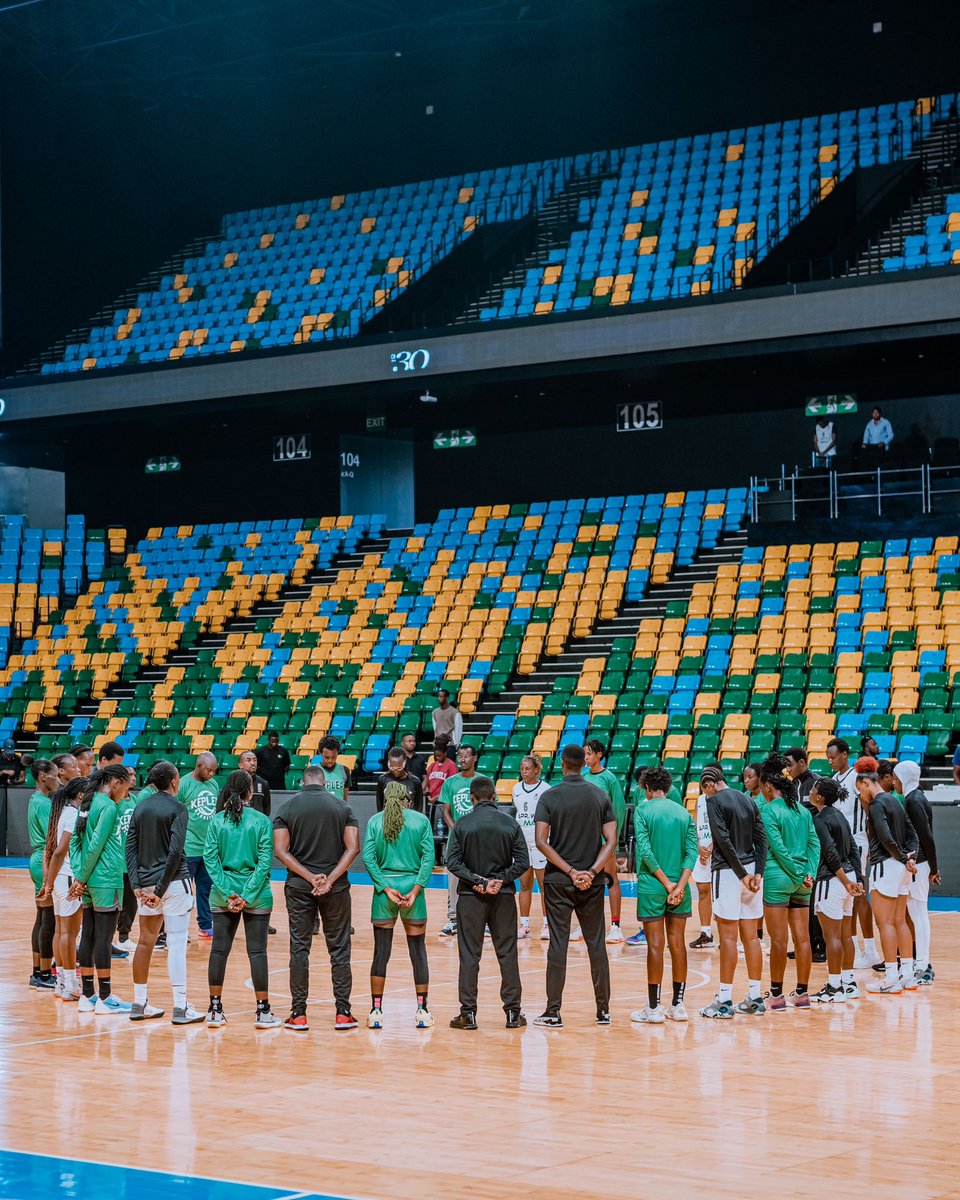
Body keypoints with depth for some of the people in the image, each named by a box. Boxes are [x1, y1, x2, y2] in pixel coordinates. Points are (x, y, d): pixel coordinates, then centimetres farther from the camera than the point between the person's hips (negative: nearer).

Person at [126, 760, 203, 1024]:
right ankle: (180, 1007, -5)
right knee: (177, 944, -4)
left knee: (146, 941, 14)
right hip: (174, 882, -6)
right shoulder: (176, 808, -8)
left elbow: (130, 847, 5)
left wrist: (137, 886, 2)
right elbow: (175, 850, -15)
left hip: (146, 883, 6)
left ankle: (139, 1004, 19)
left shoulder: (141, 807, 9)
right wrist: (162, 890, -11)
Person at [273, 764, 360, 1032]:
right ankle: (342, 1013, 6)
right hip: (335, 887, 0)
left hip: (299, 886, 0)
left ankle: (299, 1014, 5)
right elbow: (353, 848, -7)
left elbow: (281, 851, -8)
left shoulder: (288, 808, 0)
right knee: (339, 949, 7)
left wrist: (310, 877, -11)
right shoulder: (342, 807, 1)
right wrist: (330, 879, -12)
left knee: (299, 948, 5)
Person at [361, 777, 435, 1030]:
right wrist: (415, 890, -8)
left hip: (385, 889, 0)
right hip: (412, 885, 0)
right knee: (418, 951, 7)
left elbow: (368, 858, -5)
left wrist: (386, 887, -6)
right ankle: (422, 1011, 9)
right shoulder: (421, 820, 2)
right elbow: (428, 857, -6)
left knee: (381, 952, 5)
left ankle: (376, 1011, 5)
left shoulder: (375, 821, 3)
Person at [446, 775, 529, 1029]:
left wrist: (476, 881, -10)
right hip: (504, 895, 1)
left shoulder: (462, 825, -4)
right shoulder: (510, 823, -1)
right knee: (507, 954, 7)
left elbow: (453, 862, -10)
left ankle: (468, 1013, 4)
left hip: (471, 895, -1)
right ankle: (513, 1013, 10)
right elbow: (523, 862, -5)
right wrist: (500, 880, -6)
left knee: (469, 955, 4)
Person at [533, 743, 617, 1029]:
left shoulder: (549, 797, -4)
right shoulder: (600, 796, 2)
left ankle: (553, 1012, 1)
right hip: (592, 883, 2)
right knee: (596, 943, 9)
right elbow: (611, 841, -4)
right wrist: (591, 872, -9)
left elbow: (541, 841, -12)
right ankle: (603, 1010, 13)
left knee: (558, 944, 0)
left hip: (558, 881, -2)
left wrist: (570, 871, -11)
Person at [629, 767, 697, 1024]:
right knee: (677, 944, 9)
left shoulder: (643, 810, -4)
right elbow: (692, 851, -1)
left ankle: (654, 1008, 1)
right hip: (679, 884, 4)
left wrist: (667, 883, -11)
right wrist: (679, 886, -8)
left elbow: (645, 851, -14)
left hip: (651, 887, -4)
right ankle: (678, 1006, 14)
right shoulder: (683, 813, 8)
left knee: (655, 945, -2)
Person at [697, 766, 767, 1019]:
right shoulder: (748, 800, 13)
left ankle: (724, 1001, -3)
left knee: (728, 937, -5)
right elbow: (761, 838, 7)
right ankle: (755, 998, 13)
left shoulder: (714, 801, -6)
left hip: (728, 871, -6)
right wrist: (757, 872, 0)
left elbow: (724, 840, -14)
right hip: (751, 870, 6)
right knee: (751, 937, 10)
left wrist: (742, 874, -13)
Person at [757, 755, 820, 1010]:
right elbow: (814, 844, 3)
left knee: (778, 940, -2)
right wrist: (809, 873, -3)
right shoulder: (802, 811, 10)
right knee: (802, 939, 8)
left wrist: (797, 874, -8)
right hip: (800, 882, 6)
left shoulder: (769, 811, -9)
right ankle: (802, 993, 13)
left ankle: (777, 996, 2)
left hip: (777, 878, -6)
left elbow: (779, 848, -14)